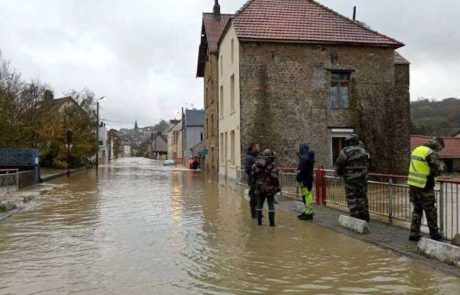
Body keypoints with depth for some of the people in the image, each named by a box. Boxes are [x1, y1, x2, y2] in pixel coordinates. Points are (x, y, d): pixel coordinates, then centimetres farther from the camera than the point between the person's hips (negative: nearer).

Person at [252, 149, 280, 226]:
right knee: (271, 205, 3)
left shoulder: (257, 164, 0)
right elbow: (275, 177, -15)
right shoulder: (271, 165, -14)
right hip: (269, 188, -4)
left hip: (259, 187, 4)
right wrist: (277, 187, -6)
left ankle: (259, 221, 15)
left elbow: (253, 174, 6)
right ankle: (271, 222, 4)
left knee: (259, 205, 12)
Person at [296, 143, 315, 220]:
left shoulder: (304, 157, -18)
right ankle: (307, 211, 28)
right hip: (309, 178, 11)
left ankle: (309, 214, -5)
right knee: (306, 196, 18)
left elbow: (302, 170, -21)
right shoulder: (309, 156, 16)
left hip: (305, 180, -11)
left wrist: (298, 178, -13)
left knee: (307, 196, -8)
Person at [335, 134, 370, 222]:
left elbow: (339, 165, -6)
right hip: (363, 178, 5)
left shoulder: (345, 151, -11)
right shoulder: (363, 151, 6)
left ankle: (355, 216, 3)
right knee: (362, 197, 13)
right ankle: (365, 217, 17)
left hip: (350, 178, -5)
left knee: (351, 198, 2)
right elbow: (367, 164, 14)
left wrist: (339, 173, 12)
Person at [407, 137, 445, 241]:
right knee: (431, 212, 9)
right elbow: (438, 170, -17)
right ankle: (434, 234, 22)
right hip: (425, 187, -7)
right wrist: (441, 167, 4)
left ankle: (414, 234, 16)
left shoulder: (417, 149, 9)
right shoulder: (431, 153, -16)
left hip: (413, 185, 7)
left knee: (417, 210, 16)